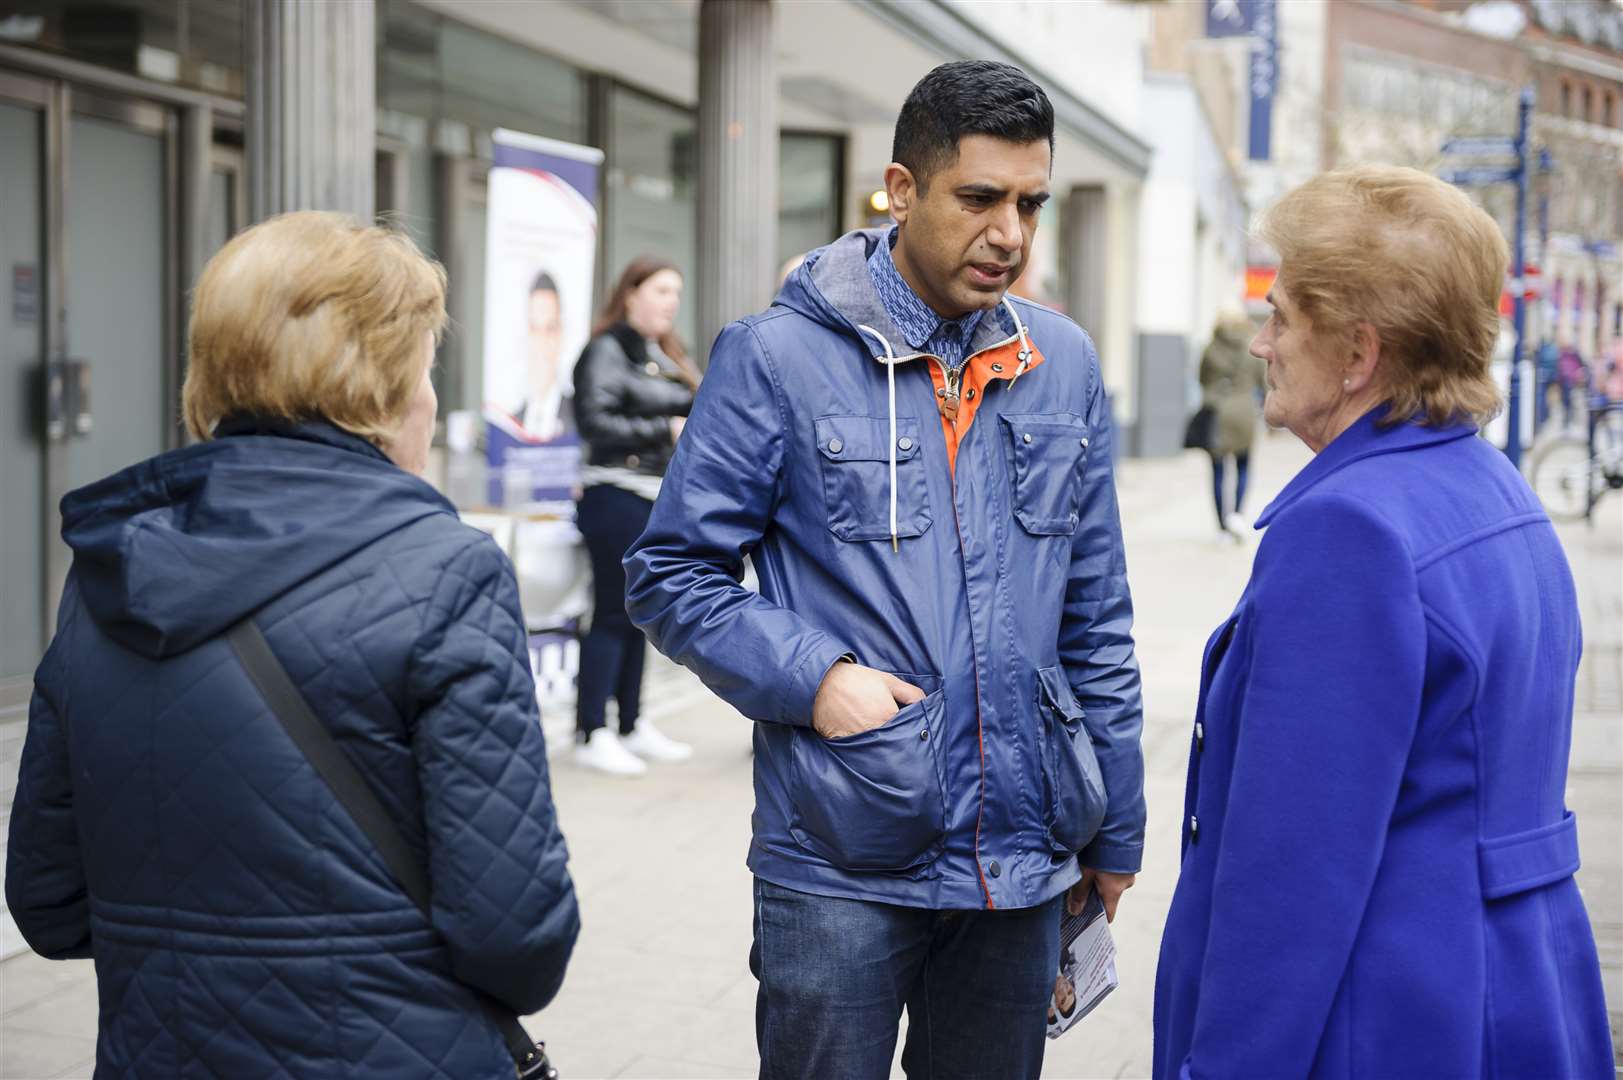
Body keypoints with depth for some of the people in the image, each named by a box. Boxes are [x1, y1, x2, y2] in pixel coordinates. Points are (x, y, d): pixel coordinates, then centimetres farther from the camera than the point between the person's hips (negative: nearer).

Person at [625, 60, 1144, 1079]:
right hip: (841, 868, -4)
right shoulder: (779, 357, -7)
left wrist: (1114, 830, 12)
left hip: (1024, 864, 4)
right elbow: (672, 576, -3)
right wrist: (812, 679, -17)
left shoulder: (1063, 363, 7)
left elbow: (1096, 619, 12)